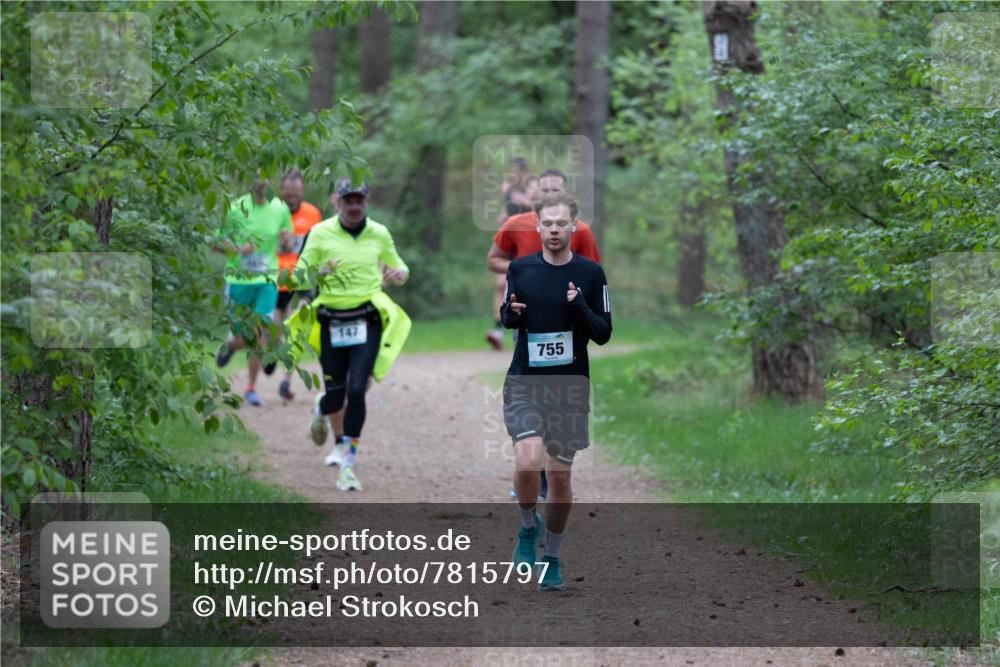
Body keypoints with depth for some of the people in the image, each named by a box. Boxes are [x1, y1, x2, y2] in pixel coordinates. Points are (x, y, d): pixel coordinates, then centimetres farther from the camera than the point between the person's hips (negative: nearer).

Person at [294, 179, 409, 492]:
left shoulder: (379, 234, 6)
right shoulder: (320, 233, 1)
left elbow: (398, 267, 19)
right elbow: (300, 275, 3)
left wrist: (399, 274, -6)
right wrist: (320, 272, -19)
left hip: (366, 322, 0)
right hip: (331, 322, 0)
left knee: (357, 390, -13)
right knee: (335, 393, 4)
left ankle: (347, 465, -8)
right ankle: (321, 410, 44)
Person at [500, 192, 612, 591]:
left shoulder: (590, 273, -2)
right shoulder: (519, 269, 1)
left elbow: (603, 334, -1)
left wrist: (581, 308, -19)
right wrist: (511, 314, -9)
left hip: (569, 387, 0)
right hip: (524, 382, 0)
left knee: (560, 476, 5)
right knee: (528, 460, -22)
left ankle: (552, 559, 24)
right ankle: (528, 527, 8)